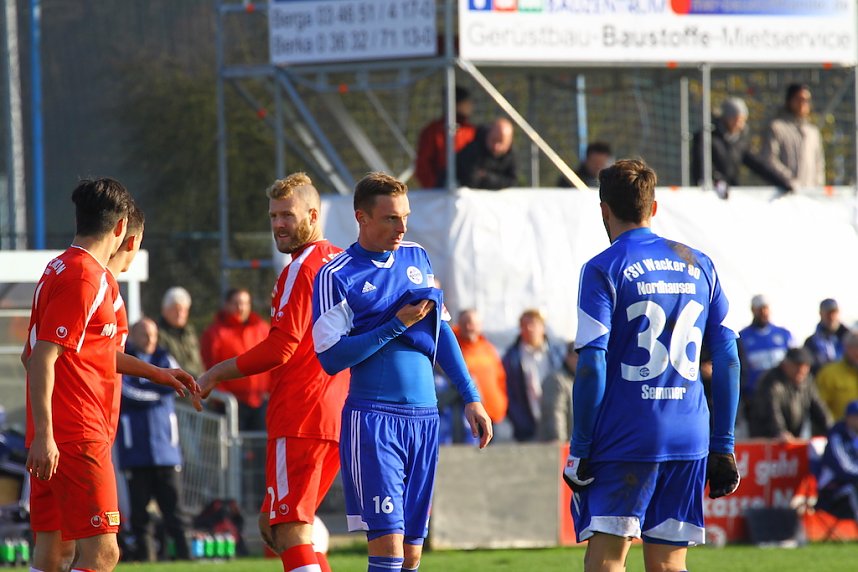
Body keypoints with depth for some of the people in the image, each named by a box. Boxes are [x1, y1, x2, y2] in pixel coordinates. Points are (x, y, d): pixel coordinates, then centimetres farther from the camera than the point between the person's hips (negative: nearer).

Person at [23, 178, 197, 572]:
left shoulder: (60, 270, 18)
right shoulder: (85, 279, -14)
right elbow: (42, 359, -20)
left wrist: (154, 373, 33)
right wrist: (44, 435, -25)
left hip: (53, 440, 10)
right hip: (77, 437, -10)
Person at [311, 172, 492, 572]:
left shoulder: (416, 258, 13)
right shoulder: (336, 276, -5)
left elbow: (441, 331, 20)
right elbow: (331, 357, -11)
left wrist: (471, 397, 16)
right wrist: (396, 325, -13)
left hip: (424, 418, 6)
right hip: (373, 420, -6)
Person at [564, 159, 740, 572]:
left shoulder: (603, 270, -4)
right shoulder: (698, 265, 11)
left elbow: (592, 366, -10)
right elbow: (727, 360, 11)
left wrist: (579, 449, -5)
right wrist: (723, 445, 16)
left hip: (624, 439, -5)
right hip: (689, 442, 5)